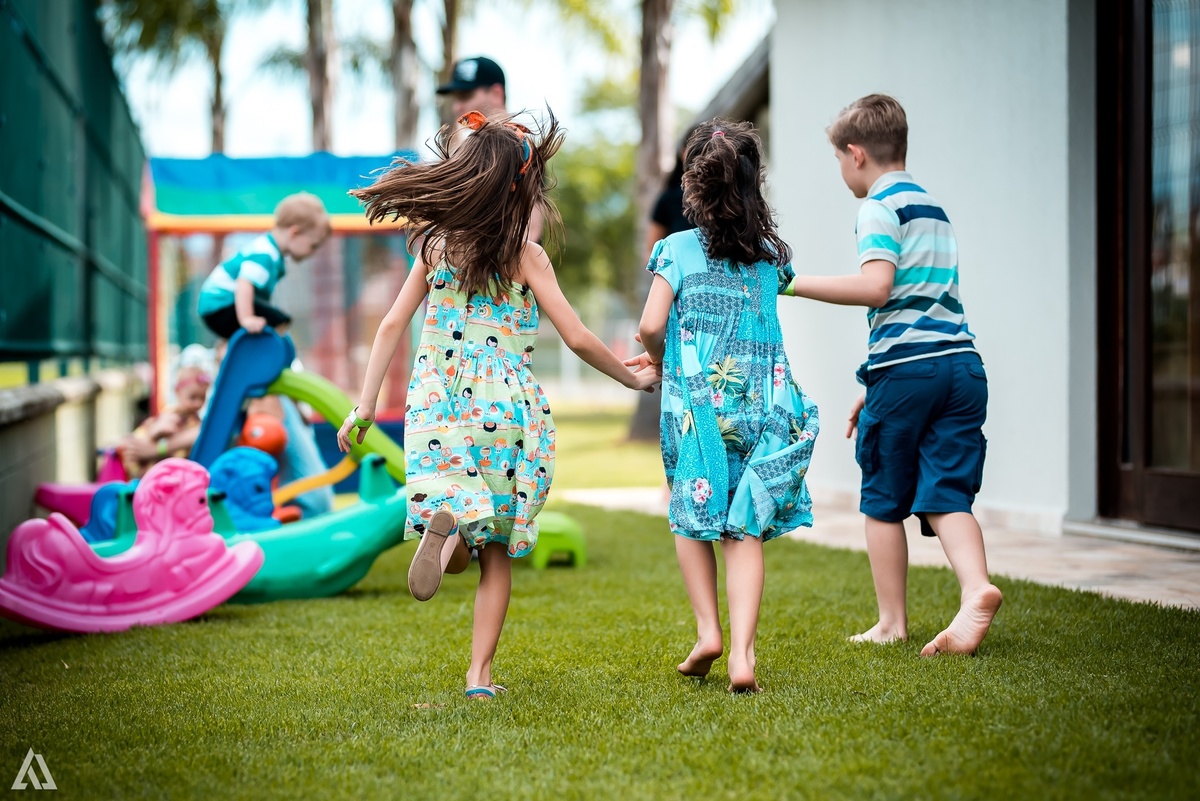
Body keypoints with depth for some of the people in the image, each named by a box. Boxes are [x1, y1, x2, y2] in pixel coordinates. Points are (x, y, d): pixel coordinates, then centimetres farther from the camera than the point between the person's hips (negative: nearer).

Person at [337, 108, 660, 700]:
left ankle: (446, 526, -33)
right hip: (506, 408, -2)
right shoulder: (525, 256, -5)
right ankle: (480, 673, 4)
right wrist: (633, 379, 12)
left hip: (439, 405, 3)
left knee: (458, 554, 4)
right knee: (497, 553, 10)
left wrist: (365, 404, 8)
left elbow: (392, 324, 4)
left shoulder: (436, 244, 5)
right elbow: (578, 339, -4)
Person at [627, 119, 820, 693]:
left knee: (691, 516, 17)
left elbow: (651, 326, -10)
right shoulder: (771, 254, 8)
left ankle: (707, 630, 11)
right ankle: (742, 651, -9)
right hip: (763, 399, 2)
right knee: (745, 529, 1)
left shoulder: (678, 249, -3)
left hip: (696, 400, -2)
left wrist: (661, 361, 13)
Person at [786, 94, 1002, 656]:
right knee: (945, 495, 2)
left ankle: (892, 622, 14)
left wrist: (797, 284, -11)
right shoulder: (933, 208, 23)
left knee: (883, 502, 8)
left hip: (906, 369, -7)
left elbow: (876, 288, -19)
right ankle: (977, 589, -22)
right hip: (962, 363, 7)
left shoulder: (880, 206, -3)